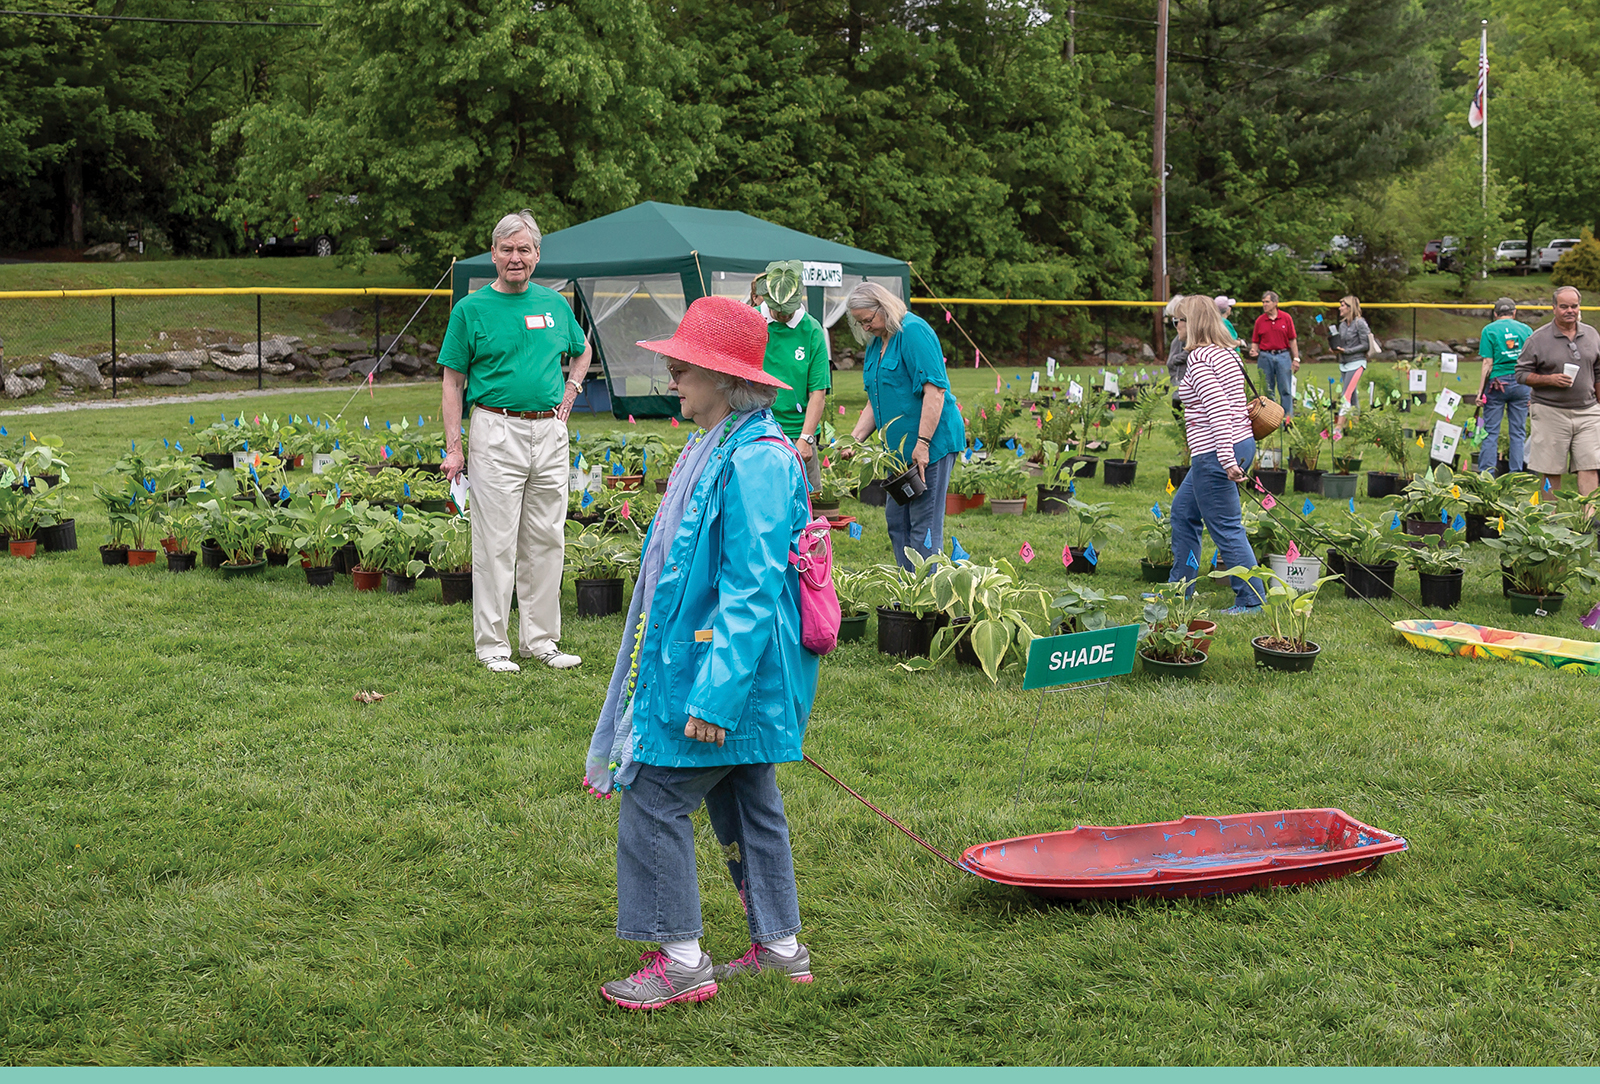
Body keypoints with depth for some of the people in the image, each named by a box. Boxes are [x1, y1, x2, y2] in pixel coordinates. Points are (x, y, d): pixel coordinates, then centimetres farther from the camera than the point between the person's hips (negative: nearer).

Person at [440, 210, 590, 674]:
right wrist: (453, 447, -8)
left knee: (546, 540, 8)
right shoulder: (471, 309, -1)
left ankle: (540, 639, 18)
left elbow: (582, 349, 29)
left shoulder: (555, 303, 10)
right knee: (496, 544, -2)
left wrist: (571, 391, 11)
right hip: (497, 431, -4)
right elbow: (453, 382, -1)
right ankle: (492, 645, 7)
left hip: (550, 432, 4)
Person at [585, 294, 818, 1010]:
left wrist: (715, 694, -26)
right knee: (745, 806, 17)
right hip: (732, 673, 10)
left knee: (653, 798, -4)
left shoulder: (753, 461, -22)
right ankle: (780, 947, 29)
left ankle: (682, 961, 5)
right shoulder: (719, 447, 11)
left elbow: (752, 591, -25)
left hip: (726, 672, -10)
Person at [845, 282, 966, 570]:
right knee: (896, 519, 11)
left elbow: (934, 390, -20)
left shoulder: (913, 331, -13)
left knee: (924, 524, -7)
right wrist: (854, 439, 9)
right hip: (899, 448, 10)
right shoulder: (875, 343, 15)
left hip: (931, 442, -10)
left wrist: (923, 443, -23)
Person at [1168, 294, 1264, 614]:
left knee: (1226, 527, -2)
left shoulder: (1199, 358, -16)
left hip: (1215, 454, -10)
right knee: (1183, 510, 21)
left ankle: (1251, 600, 3)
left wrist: (1227, 461, -27)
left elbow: (1217, 409, -24)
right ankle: (1180, 588, 29)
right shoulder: (1227, 353, 12)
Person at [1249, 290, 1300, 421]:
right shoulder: (1260, 320, 5)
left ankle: (1288, 418, 4)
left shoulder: (1286, 318, 2)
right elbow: (1255, 341, 8)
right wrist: (1253, 350, -14)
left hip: (1283, 357, -1)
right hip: (1265, 357, 1)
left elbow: (1292, 340, 4)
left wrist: (1296, 359, 1)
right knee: (1267, 390, 5)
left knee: (1286, 390, 0)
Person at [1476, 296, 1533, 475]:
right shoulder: (1526, 329, 8)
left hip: (1497, 382, -2)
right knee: (1518, 432, 7)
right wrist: (1533, 391, 15)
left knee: (1490, 432, 2)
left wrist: (1480, 391, -3)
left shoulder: (1489, 330, 0)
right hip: (1521, 384, 2)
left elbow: (1487, 363, -5)